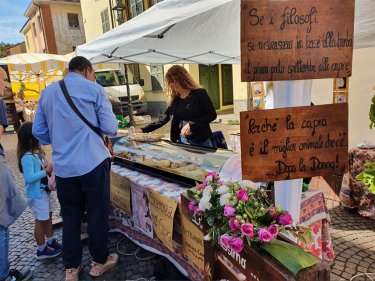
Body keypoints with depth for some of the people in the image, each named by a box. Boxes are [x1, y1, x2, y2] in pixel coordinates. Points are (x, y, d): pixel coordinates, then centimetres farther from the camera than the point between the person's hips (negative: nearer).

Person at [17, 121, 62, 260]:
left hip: (45, 190, 9)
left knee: (48, 217, 20)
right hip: (36, 194, -8)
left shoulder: (38, 151, 2)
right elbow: (29, 177, -31)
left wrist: (50, 168, -5)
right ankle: (41, 250, 21)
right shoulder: (27, 157, -25)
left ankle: (51, 241, 36)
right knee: (41, 220, 5)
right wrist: (46, 171, -26)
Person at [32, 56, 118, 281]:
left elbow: (38, 131, 12)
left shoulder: (48, 92, 11)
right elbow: (110, 128, -6)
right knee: (98, 214, 10)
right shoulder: (94, 89, -4)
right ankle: (99, 262, 27)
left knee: (70, 217, 16)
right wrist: (113, 127, 16)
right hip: (92, 163, -4)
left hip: (63, 167, 5)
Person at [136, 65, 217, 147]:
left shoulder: (199, 94, -7)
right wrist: (144, 130, 9)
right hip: (182, 142, 4)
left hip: (202, 142, -4)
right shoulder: (175, 99, 8)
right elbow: (164, 118, 13)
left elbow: (212, 115, -10)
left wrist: (191, 125, -18)